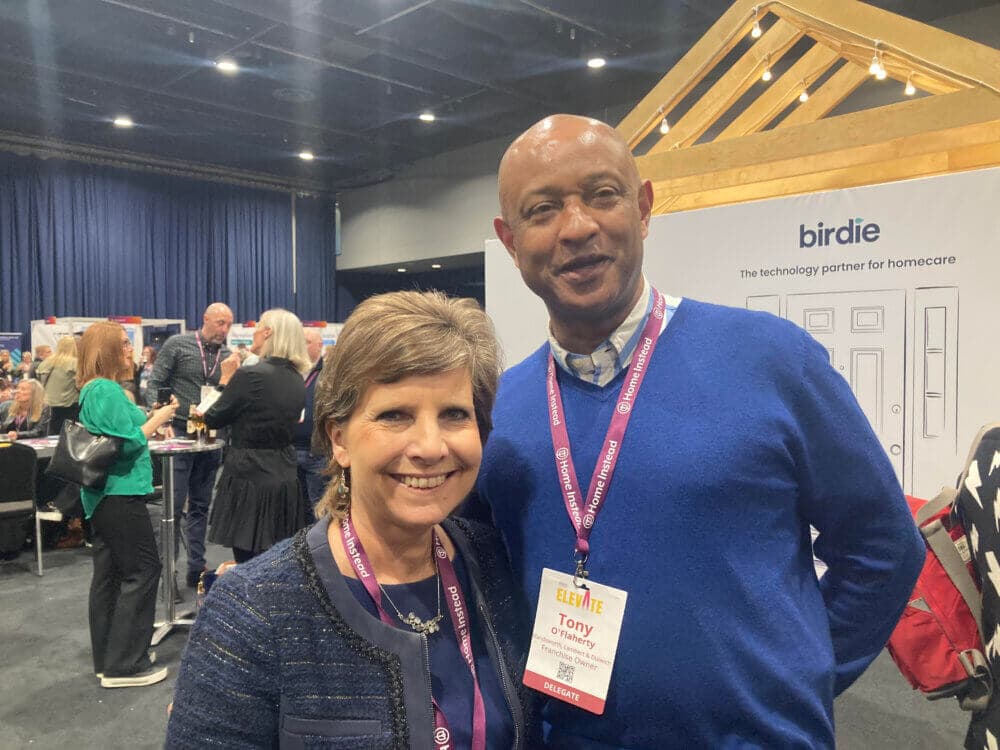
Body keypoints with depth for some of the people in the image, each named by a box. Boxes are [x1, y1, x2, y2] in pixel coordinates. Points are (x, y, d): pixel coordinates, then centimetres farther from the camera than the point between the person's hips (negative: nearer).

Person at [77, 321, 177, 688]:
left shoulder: (91, 389, 13)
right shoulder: (107, 390, -18)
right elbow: (126, 444, -21)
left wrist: (148, 421, 14)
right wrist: (156, 420, -9)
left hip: (104, 493, 10)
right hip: (120, 492, -10)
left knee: (109, 572, 14)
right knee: (143, 570, -4)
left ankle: (108, 658, 23)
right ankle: (124, 665, 1)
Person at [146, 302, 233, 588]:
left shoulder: (227, 355, 7)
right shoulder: (177, 345, -3)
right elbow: (154, 385, -4)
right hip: (179, 433, -4)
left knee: (200, 506, 11)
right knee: (174, 503, -3)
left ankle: (196, 567, 20)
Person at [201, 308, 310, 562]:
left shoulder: (250, 375, -16)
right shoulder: (298, 381, 5)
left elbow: (213, 420, -5)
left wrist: (226, 379, 6)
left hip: (249, 478, -7)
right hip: (285, 479, 7)